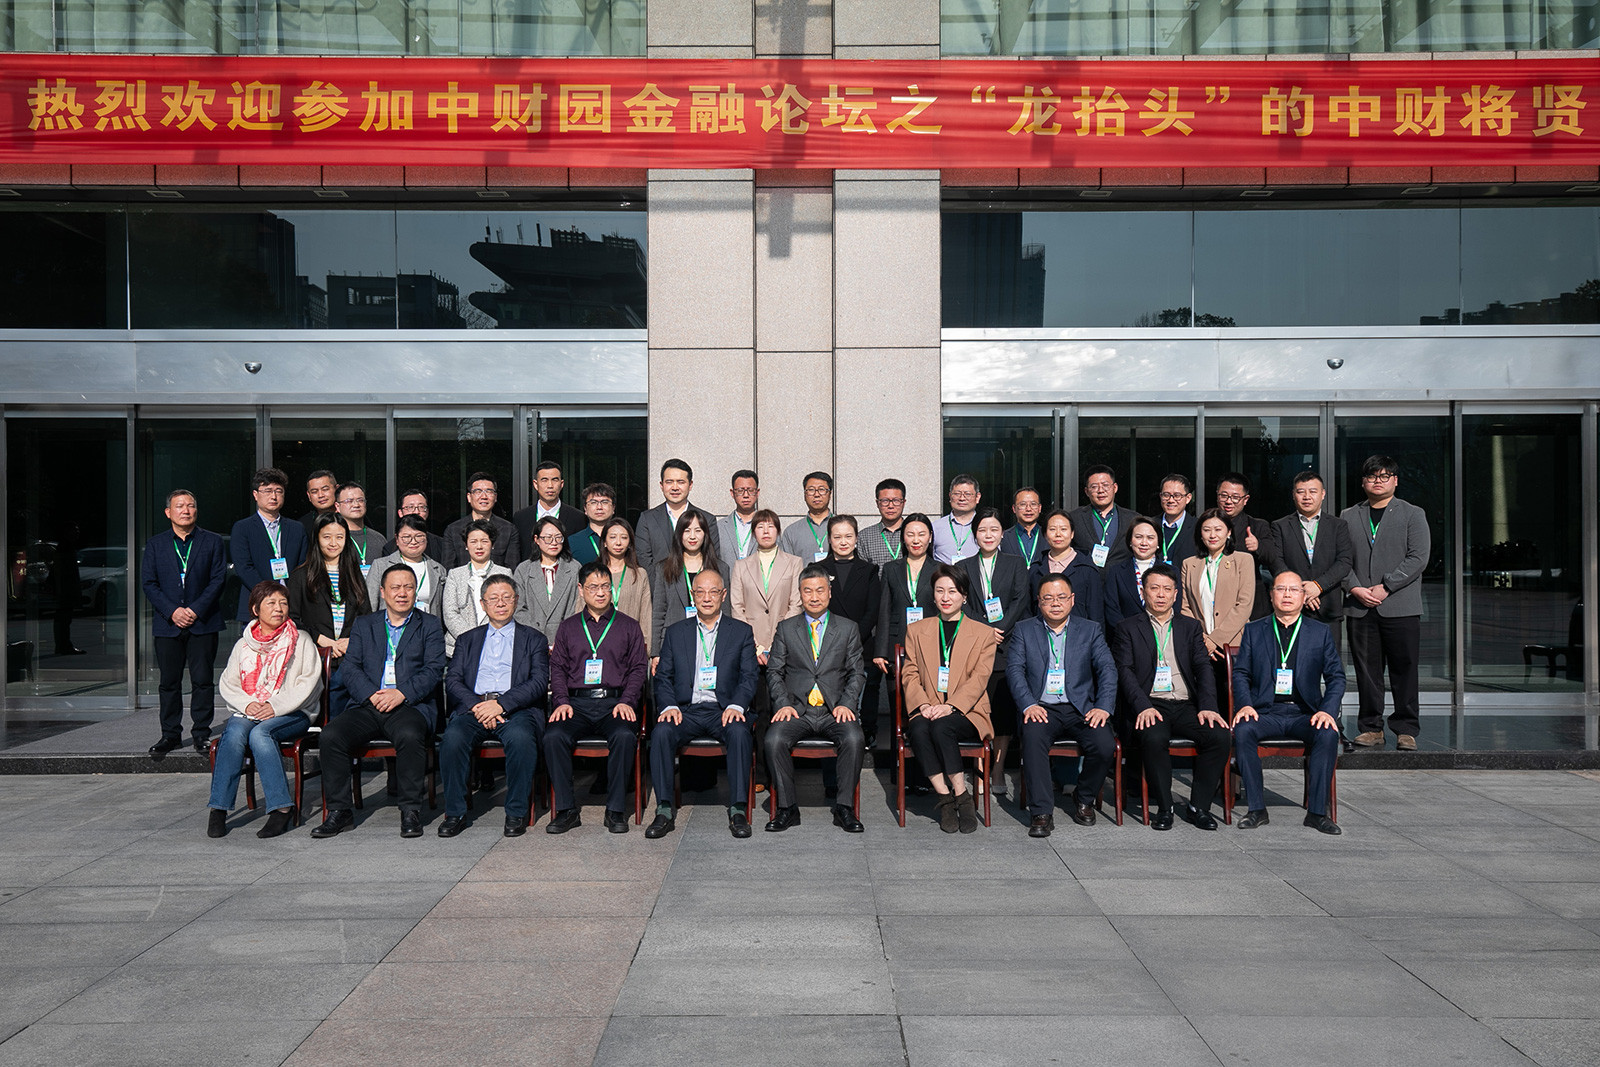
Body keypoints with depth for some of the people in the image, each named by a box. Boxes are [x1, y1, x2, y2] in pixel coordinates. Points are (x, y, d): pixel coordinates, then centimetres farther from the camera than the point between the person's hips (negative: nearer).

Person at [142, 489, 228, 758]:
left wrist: (196, 610, -11)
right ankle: (170, 734, 16)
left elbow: (218, 580, -1)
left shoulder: (213, 542, 5)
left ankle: (201, 733, 8)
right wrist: (172, 611, -9)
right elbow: (148, 583, 4)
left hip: (202, 623, -2)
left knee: (202, 680, -1)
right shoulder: (155, 544, 10)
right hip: (167, 624, 2)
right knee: (169, 682, 6)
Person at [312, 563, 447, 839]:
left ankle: (411, 811, -21)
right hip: (367, 706, 3)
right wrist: (372, 695, -11)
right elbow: (350, 669, 8)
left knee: (410, 735, -35)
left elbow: (434, 669, 1)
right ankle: (339, 811, -11)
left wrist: (401, 693, -14)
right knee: (331, 734, -24)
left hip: (410, 705, -3)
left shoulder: (430, 625, 13)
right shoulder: (363, 625, 20)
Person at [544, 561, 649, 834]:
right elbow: (557, 668, 14)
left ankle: (615, 809, -20)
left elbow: (637, 669, 9)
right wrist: (562, 701, -3)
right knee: (553, 736, -29)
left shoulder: (629, 627, 16)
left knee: (625, 736, -33)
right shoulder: (568, 627, 20)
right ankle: (566, 809, -16)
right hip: (576, 703, 2)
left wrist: (626, 702, -7)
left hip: (615, 702, -1)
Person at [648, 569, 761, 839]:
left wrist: (736, 706, -15)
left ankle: (738, 811, -27)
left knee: (739, 732, -34)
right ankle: (664, 811, -24)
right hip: (686, 710, 1)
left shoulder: (742, 632, 12)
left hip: (724, 711, -1)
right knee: (661, 732, -30)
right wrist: (669, 706, -10)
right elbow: (663, 677, 10)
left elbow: (749, 677, 4)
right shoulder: (675, 632, 16)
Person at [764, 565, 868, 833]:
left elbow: (857, 673, 8)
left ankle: (844, 807, -15)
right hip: (797, 709, 1)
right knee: (774, 740, -28)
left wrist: (846, 704, -8)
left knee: (854, 739, -31)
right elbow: (774, 671, 8)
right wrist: (783, 703, -8)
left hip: (835, 710, 0)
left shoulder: (848, 629, 12)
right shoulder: (786, 628, 13)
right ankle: (787, 807, -12)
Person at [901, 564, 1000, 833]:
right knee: (919, 729, -32)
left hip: (966, 712, -2)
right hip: (927, 711, 2)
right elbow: (909, 674, 10)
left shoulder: (983, 634, 11)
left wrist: (950, 706, -16)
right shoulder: (916, 630, 18)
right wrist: (922, 704, -10)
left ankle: (960, 795, -23)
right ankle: (945, 799, -25)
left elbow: (979, 678, -1)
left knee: (941, 727, -34)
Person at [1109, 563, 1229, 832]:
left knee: (1220, 735, -24)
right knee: (1154, 737, -34)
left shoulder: (1190, 627, 20)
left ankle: (1198, 806, -10)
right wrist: (1143, 706, -19)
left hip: (1186, 706, 3)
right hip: (1149, 705, -3)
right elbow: (1125, 671, -2)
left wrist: (1207, 707, -8)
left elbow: (1204, 668, 9)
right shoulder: (1127, 628, 10)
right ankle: (1164, 808, -17)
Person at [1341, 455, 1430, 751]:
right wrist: (1355, 588, -8)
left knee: (1404, 670, 0)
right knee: (1366, 671, 4)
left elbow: (1418, 557, -3)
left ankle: (1406, 729, 9)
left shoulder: (1413, 514, 7)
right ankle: (1372, 729, 12)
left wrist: (1385, 587, -12)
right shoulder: (1348, 517, 14)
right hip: (1360, 607, 2)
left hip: (1401, 607, -2)